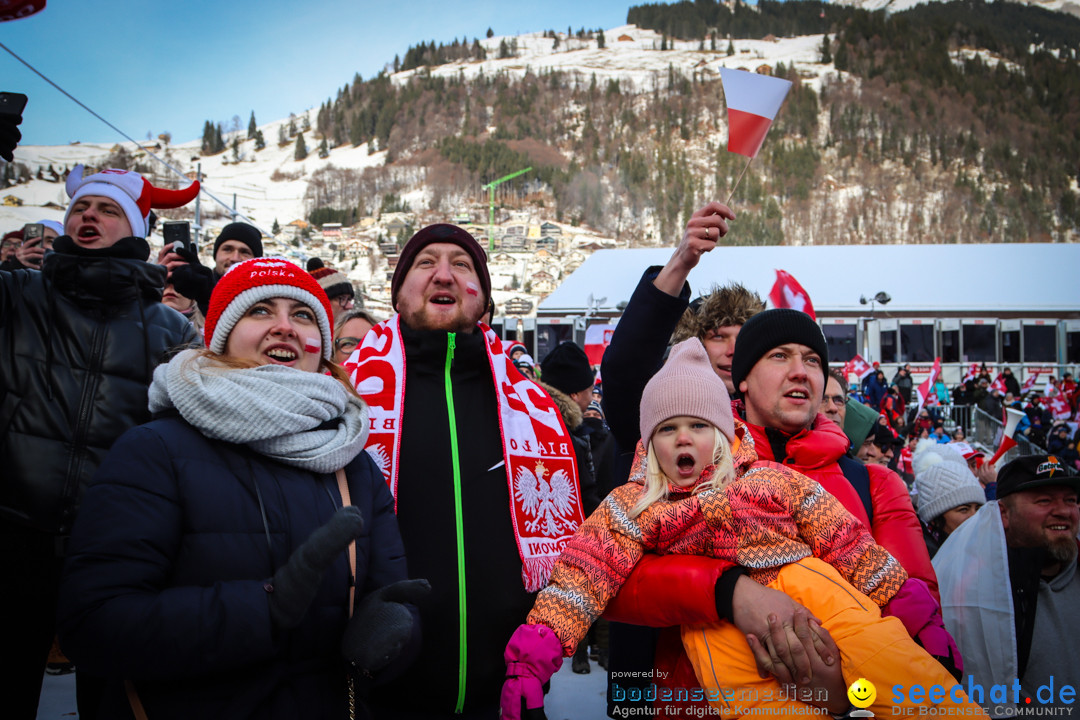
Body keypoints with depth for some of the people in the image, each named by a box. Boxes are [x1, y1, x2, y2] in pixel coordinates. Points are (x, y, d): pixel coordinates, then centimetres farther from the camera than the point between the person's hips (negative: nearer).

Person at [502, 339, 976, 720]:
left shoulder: (773, 481, 16)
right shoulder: (633, 505, 14)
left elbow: (846, 544, 17)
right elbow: (585, 570, 3)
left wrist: (907, 602, 11)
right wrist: (535, 650, -9)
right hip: (711, 620, 0)